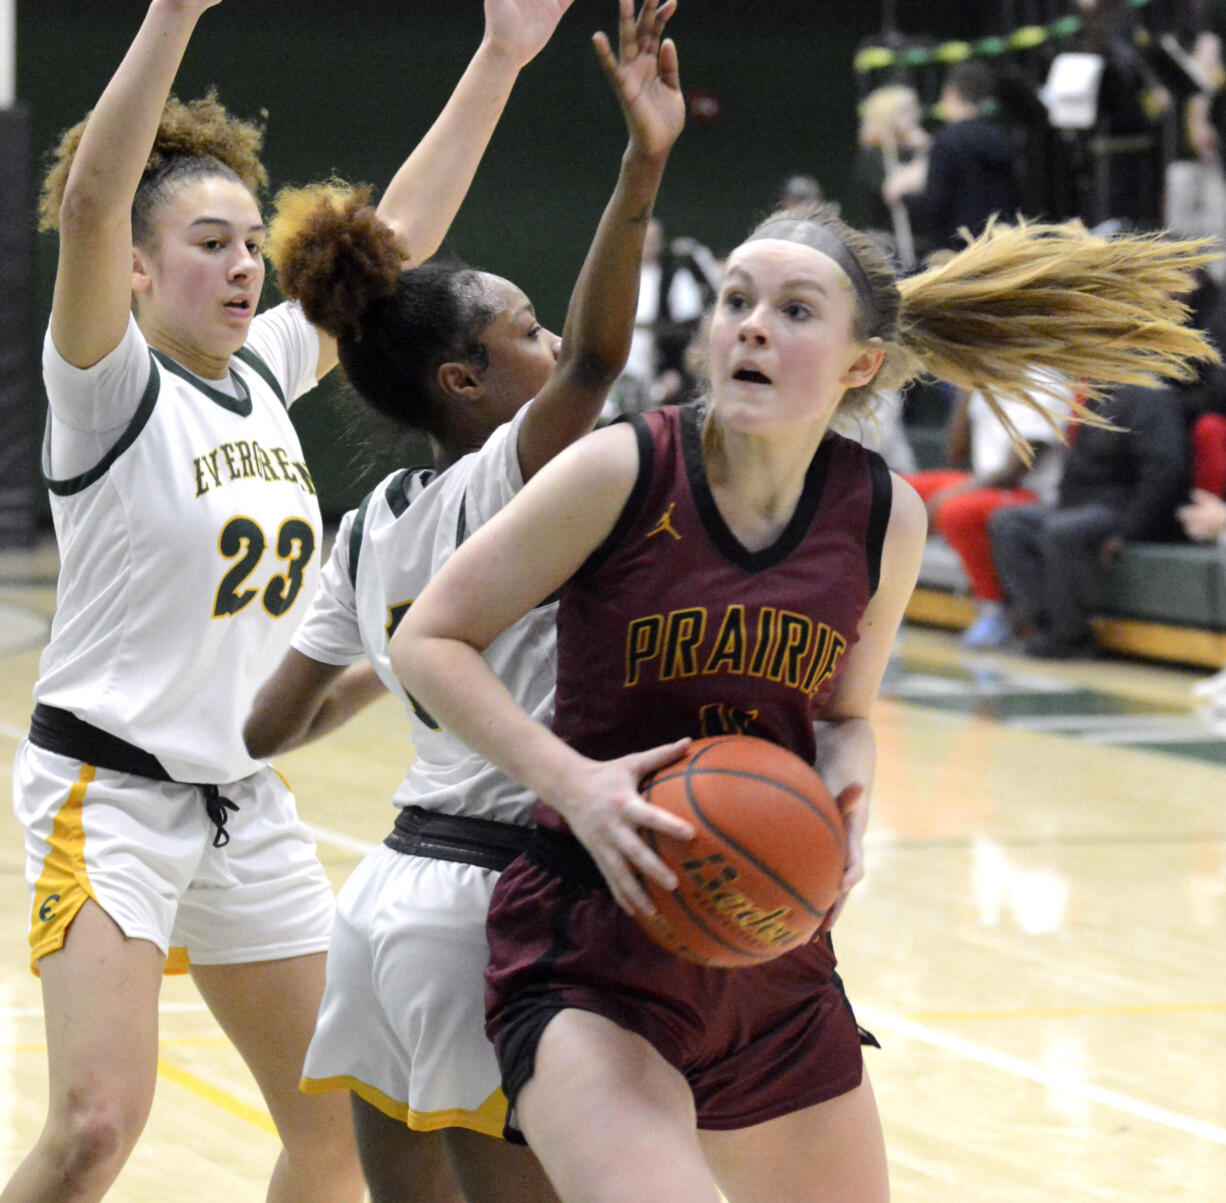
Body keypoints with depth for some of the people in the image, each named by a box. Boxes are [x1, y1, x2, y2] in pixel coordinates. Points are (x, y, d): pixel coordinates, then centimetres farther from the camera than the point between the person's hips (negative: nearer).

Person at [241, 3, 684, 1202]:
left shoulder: (367, 529, 10)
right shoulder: (499, 482, -11)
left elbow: (268, 727, 11)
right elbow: (597, 356, -30)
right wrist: (642, 168, -39)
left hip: (391, 890, 8)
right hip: (492, 905, -8)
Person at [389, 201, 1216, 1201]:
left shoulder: (885, 518, 0)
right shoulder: (624, 473, -12)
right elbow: (428, 640, -7)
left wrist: (846, 788, -7)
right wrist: (575, 782, -21)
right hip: (591, 958, -5)